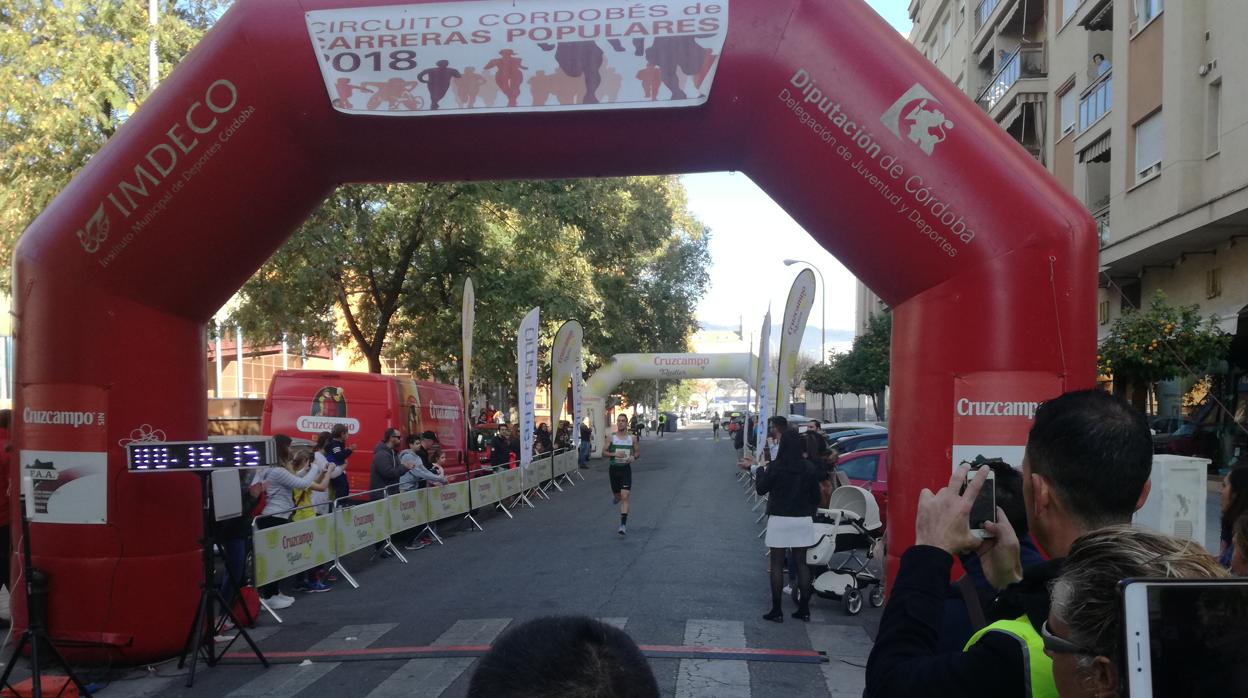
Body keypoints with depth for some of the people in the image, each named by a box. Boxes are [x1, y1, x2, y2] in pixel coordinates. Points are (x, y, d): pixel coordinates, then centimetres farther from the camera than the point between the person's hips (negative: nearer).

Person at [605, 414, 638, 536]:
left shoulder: (632, 438, 1)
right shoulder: (611, 438, -2)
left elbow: (638, 452, 11)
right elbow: (604, 452, -2)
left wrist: (633, 457, -11)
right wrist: (614, 454, -20)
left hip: (626, 469, -1)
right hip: (614, 468, 1)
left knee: (624, 497, -11)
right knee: (617, 495, 14)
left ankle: (623, 524, -11)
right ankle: (615, 495, 55)